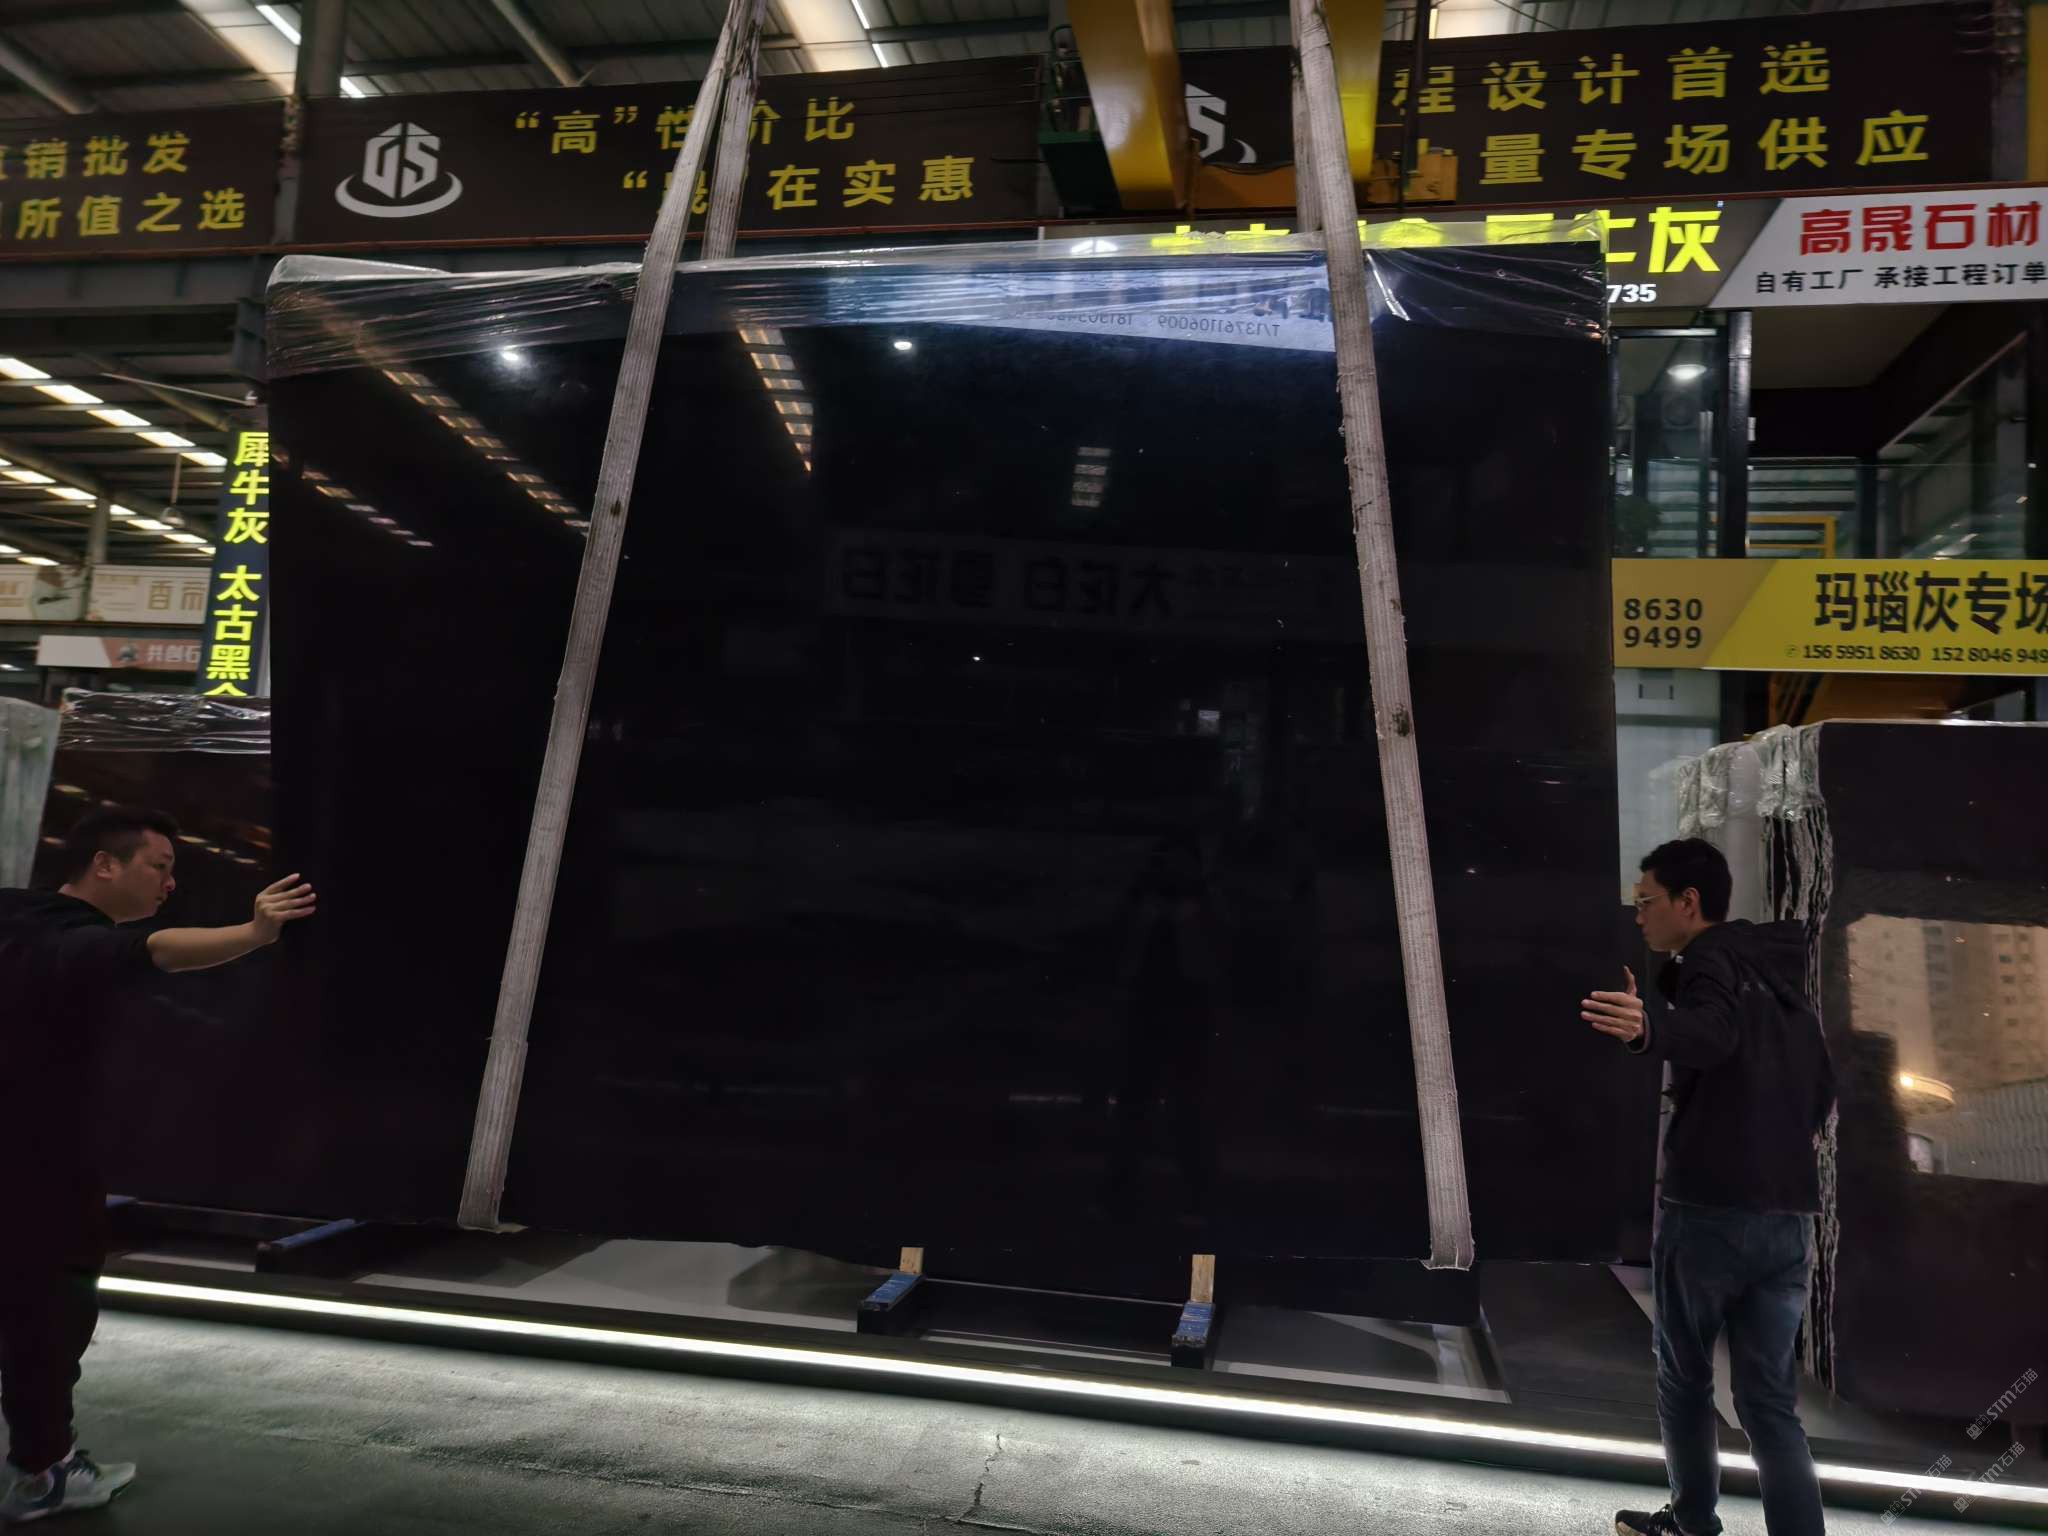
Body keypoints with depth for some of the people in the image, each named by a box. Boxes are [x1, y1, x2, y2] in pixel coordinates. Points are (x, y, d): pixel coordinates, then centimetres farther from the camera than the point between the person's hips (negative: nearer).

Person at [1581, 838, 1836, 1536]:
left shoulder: (1710, 959, -9)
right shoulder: (1779, 976, 17)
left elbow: (1711, 1031, -32)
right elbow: (1821, 1092, 23)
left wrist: (1648, 1029, -53)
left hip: (1708, 1210, -7)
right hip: (1789, 1215, 7)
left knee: (1684, 1377, 14)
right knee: (1770, 1400, 8)